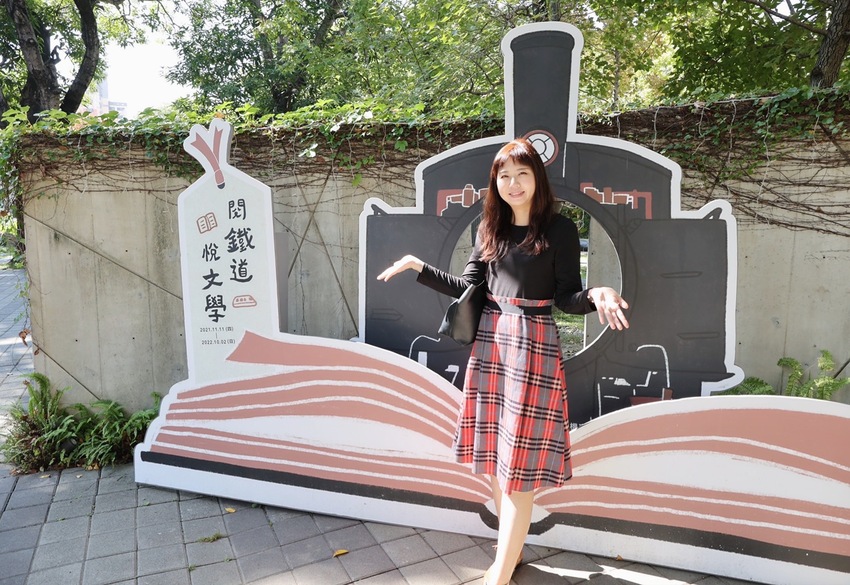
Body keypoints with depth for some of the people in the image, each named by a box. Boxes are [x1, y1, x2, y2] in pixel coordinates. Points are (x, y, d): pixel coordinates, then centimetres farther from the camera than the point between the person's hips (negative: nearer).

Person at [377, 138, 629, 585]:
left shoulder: (559, 229, -4)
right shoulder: (490, 228, 10)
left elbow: (568, 300, -6)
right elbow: (468, 288, 11)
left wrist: (595, 295, -28)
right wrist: (420, 268, 6)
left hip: (533, 345, -5)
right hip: (490, 342, 6)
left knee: (519, 465, -2)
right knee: (494, 456, 12)